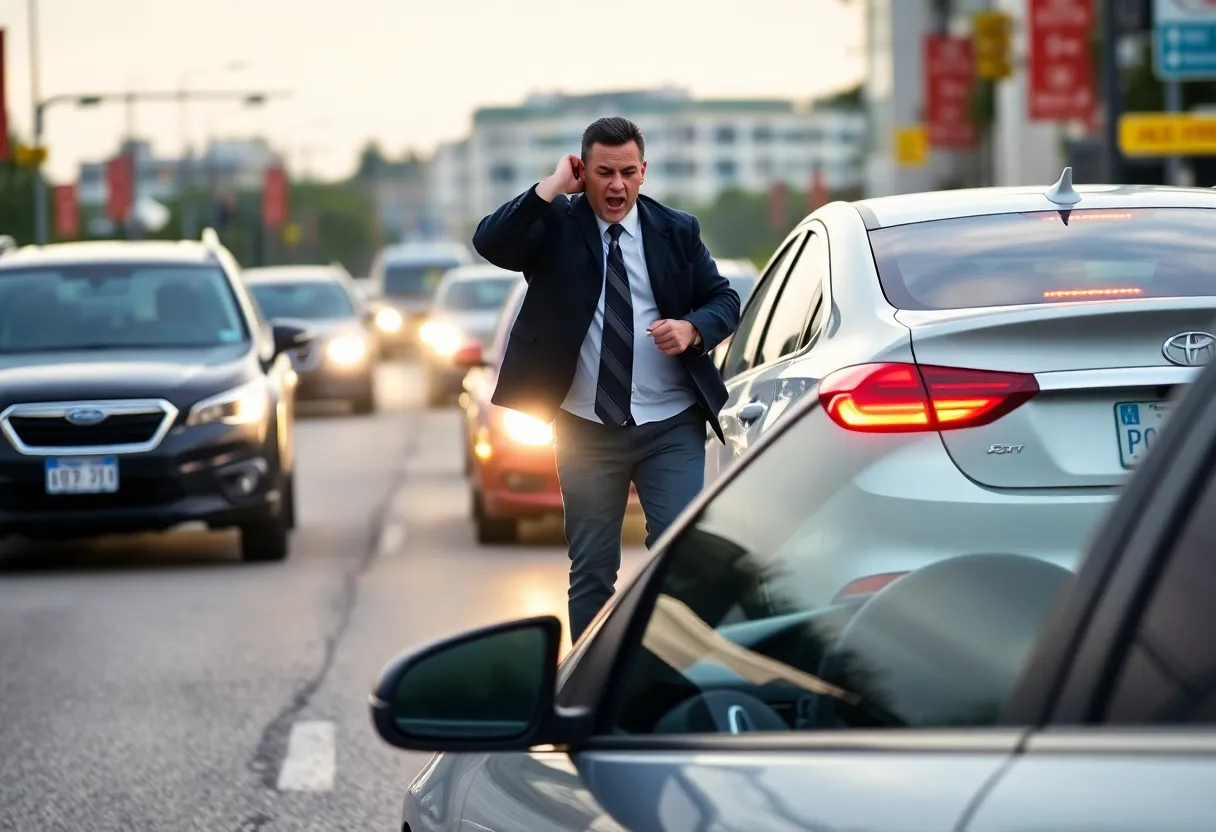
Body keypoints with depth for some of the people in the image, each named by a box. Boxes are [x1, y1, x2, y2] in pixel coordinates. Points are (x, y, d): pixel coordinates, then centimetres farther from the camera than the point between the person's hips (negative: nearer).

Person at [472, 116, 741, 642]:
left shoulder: (676, 231, 4)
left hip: (671, 427, 0)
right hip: (588, 431, 0)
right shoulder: (556, 225, -1)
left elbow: (723, 300, 7)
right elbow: (490, 243, -18)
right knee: (591, 569, 8)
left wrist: (692, 330, -14)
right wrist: (551, 188, -19)